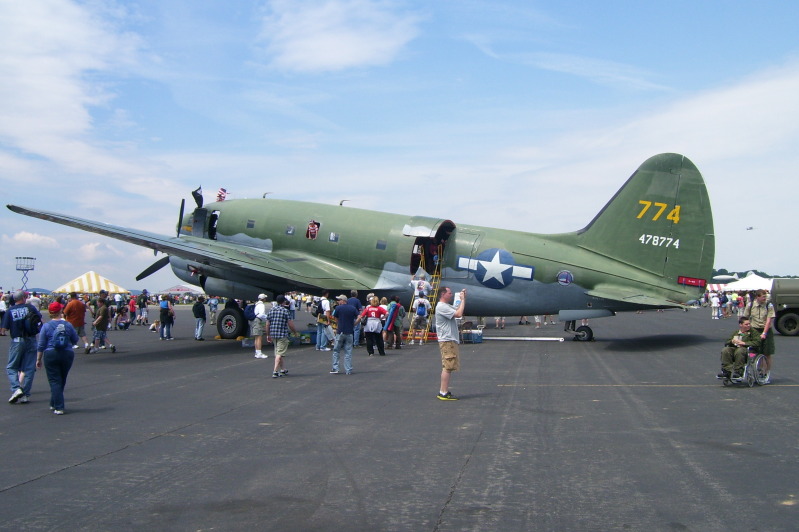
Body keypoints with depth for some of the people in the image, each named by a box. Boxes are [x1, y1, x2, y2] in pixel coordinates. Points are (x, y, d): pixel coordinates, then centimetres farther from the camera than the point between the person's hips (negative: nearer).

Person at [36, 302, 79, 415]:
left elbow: (41, 346, -3)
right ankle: (54, 404, 31)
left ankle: (58, 407, -5)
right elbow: (75, 340, 9)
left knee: (54, 381, 2)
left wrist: (39, 359, 7)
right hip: (67, 354, 2)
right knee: (62, 380, 17)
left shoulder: (46, 326, -5)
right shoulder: (68, 325, -2)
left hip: (51, 355, -2)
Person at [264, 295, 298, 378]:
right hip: (282, 335, -6)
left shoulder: (271, 310, 7)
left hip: (273, 335, 6)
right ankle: (275, 372, -11)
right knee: (279, 354, -5)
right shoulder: (285, 311, -9)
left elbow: (267, 324, 9)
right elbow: (291, 325, -9)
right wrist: (295, 332, 8)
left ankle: (283, 370, 26)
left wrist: (268, 335, 18)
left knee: (278, 353, 16)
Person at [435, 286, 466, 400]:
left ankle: (443, 391, 17)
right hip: (447, 341, -11)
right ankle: (444, 393, -12)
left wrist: (463, 299, 14)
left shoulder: (447, 306, 20)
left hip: (450, 340, 11)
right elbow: (458, 314, -22)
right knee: (448, 367, -12)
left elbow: (458, 310, 25)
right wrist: (463, 300, -13)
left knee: (447, 367, 13)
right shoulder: (441, 307, -15)